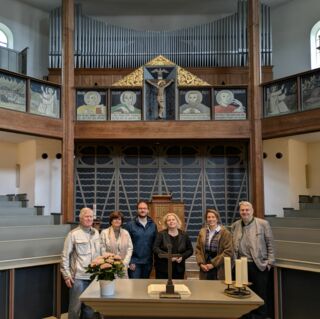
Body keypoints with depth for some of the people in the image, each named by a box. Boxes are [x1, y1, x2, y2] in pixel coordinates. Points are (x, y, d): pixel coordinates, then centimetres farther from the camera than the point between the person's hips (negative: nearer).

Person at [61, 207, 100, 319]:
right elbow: (65, 256, -7)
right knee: (75, 307, 2)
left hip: (93, 276, 5)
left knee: (90, 307, 13)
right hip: (78, 277, -5)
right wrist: (67, 275, -9)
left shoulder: (96, 233, 9)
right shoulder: (73, 234, -8)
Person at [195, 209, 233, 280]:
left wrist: (213, 264, -11)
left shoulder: (225, 233, -6)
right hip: (205, 269, 3)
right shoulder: (202, 232, 7)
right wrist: (201, 263, -5)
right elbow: (198, 249, 10)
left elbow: (228, 252, -10)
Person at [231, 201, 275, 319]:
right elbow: (233, 246, 13)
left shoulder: (263, 224, -5)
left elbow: (270, 245, -2)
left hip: (259, 265, -3)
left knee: (260, 294, 5)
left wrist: (269, 262, -6)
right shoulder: (235, 226, 6)